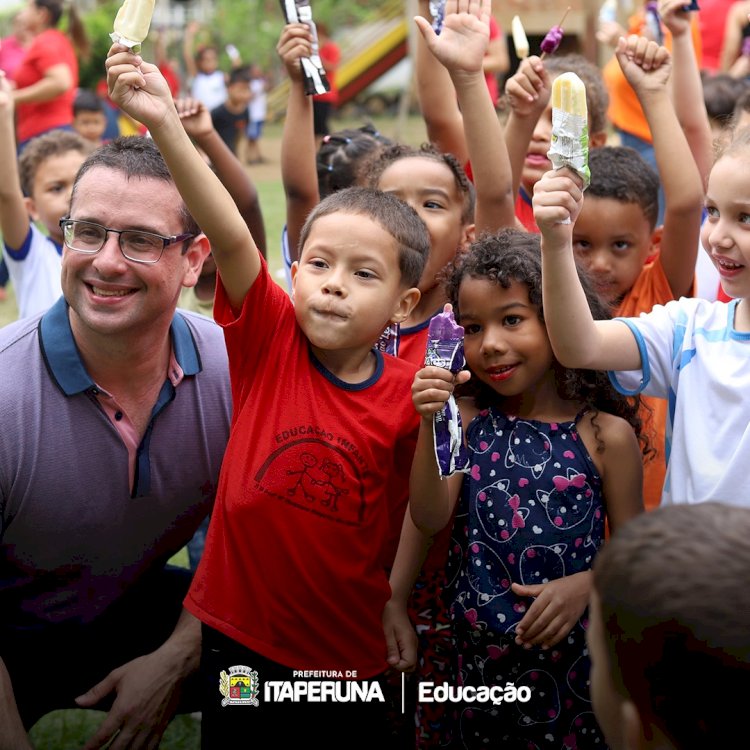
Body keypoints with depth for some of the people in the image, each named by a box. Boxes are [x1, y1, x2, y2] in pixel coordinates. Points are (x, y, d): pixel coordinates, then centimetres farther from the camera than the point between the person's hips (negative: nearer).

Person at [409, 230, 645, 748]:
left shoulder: (607, 434, -8)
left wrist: (585, 584, -21)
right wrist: (430, 426, -18)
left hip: (567, 653, -2)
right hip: (474, 653, 3)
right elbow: (430, 519, -8)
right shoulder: (470, 417, -1)